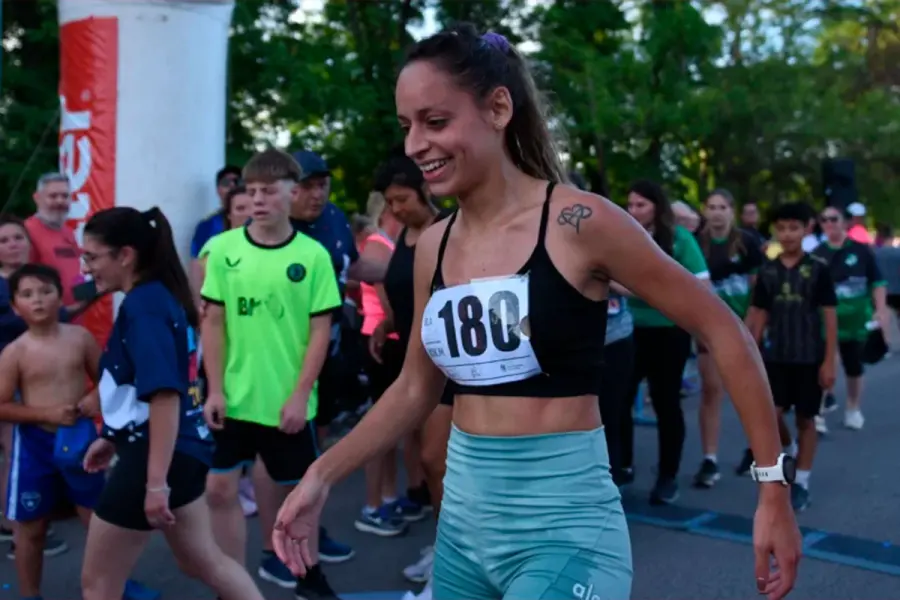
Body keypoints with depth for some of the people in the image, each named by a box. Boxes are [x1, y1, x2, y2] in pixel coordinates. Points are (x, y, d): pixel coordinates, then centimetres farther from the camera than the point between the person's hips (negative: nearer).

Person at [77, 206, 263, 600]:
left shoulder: (141, 306, -19)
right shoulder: (160, 298, 9)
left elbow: (165, 395, -26)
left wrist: (156, 481, -26)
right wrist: (113, 438, 25)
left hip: (155, 455, -9)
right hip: (185, 449, 9)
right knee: (203, 561, 23)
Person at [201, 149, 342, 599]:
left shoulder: (312, 255, -6)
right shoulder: (223, 249, -2)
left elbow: (320, 330, -5)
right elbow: (213, 322, 1)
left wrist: (299, 396, -10)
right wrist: (215, 390, -4)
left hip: (286, 401, -1)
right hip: (233, 397, 1)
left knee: (292, 488, 14)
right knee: (220, 488, 1)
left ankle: (274, 556, 40)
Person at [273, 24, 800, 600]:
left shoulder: (577, 222, -13)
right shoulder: (433, 246, 3)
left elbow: (723, 331, -8)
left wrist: (773, 485, -8)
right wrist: (322, 476, 7)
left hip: (563, 528, -6)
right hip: (462, 521, 6)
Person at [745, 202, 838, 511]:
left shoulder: (818, 268, -5)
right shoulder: (767, 271, 3)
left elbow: (829, 316, -5)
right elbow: (760, 316, 7)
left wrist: (829, 361, -8)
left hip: (809, 357, -2)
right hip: (775, 356, 2)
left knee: (805, 419, 6)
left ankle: (801, 482, 17)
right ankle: (787, 451, 27)